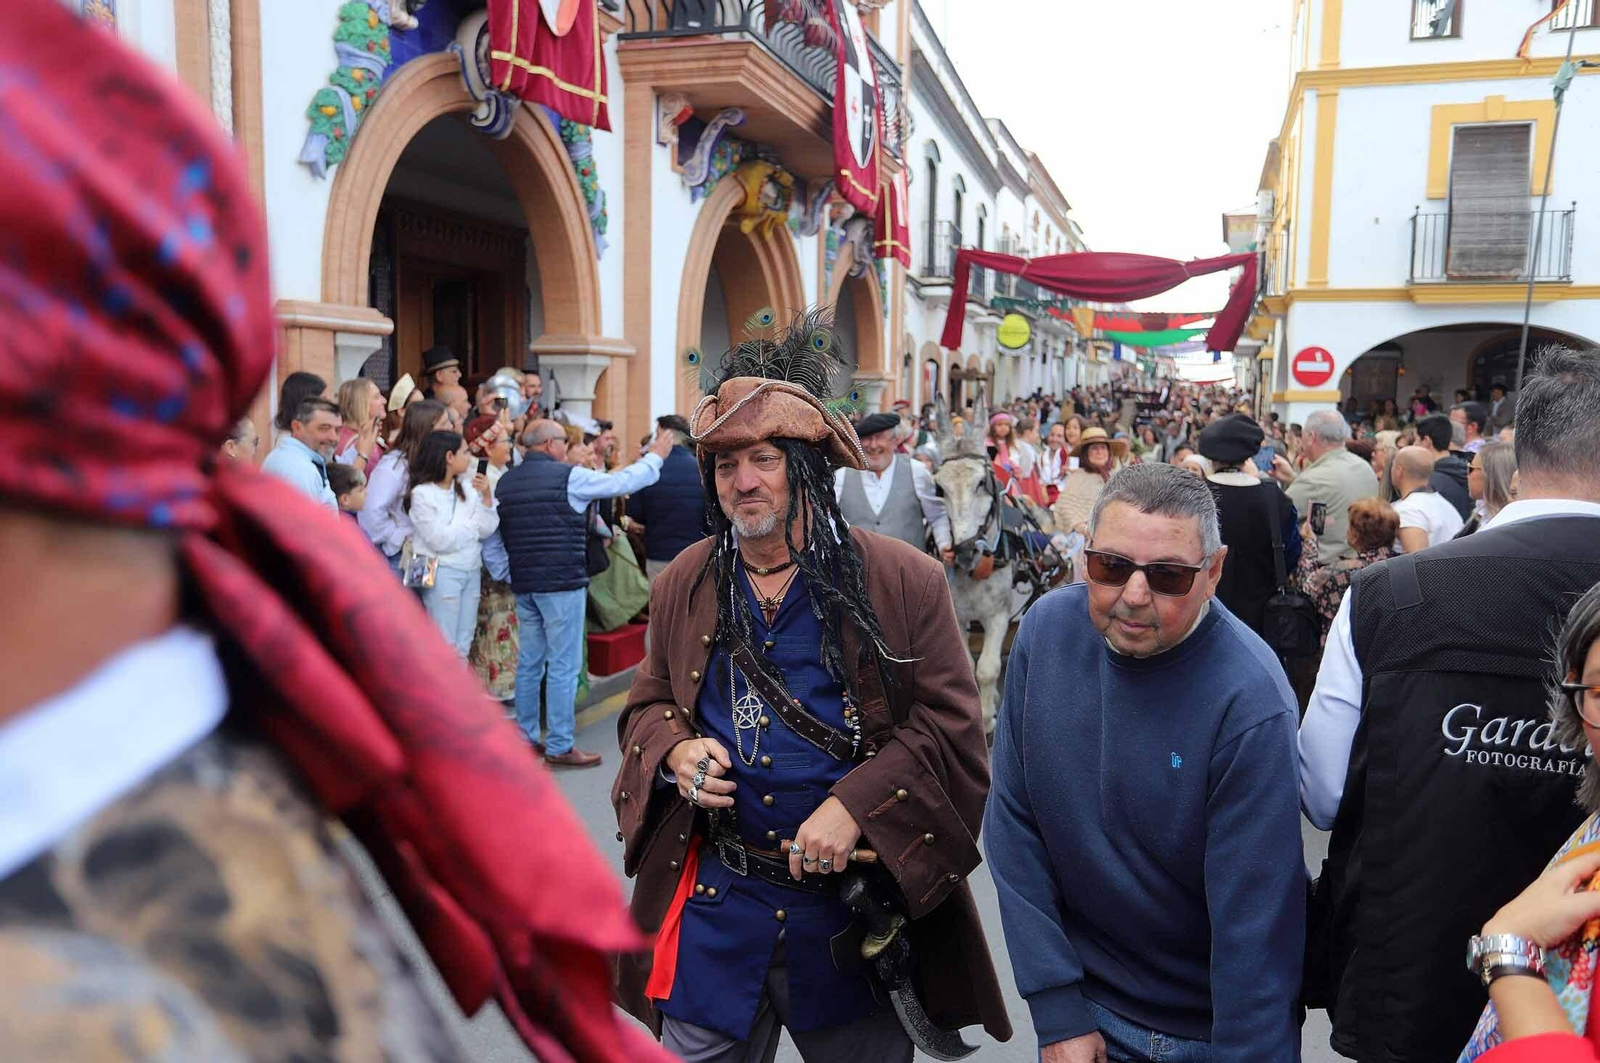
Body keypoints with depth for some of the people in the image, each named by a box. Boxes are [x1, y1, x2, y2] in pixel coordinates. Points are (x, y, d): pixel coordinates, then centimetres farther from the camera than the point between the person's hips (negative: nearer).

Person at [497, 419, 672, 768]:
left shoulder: (505, 481, 10)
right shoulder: (569, 476, -10)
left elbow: (498, 533, 14)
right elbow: (623, 482, -4)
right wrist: (655, 456, 11)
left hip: (524, 583, 7)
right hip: (563, 583, -7)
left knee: (529, 662, 14)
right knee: (564, 666, -1)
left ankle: (526, 737, 22)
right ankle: (559, 746, 3)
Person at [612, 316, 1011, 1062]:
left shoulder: (906, 583, -10)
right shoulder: (683, 584, 2)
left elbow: (949, 727, -10)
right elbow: (648, 706, 12)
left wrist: (855, 806, -22)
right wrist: (676, 751, -10)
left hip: (857, 911, -2)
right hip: (713, 911, 3)